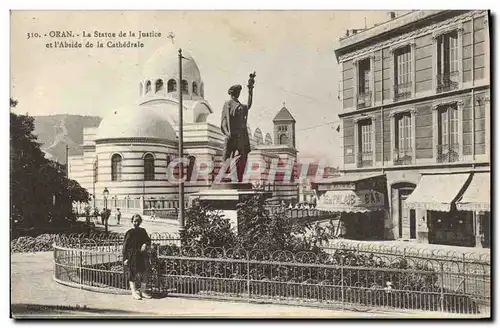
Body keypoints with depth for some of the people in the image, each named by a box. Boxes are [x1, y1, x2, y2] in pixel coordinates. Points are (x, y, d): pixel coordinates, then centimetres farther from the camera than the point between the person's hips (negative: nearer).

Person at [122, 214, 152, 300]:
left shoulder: (142, 231, 9)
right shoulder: (129, 233, -5)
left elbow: (148, 241, 13)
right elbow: (125, 246, -6)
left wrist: (145, 244, -11)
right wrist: (125, 258, -11)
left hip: (142, 255, 5)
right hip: (132, 256, -5)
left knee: (145, 273, 7)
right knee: (133, 274, 0)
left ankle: (142, 291, 20)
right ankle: (134, 292, 11)